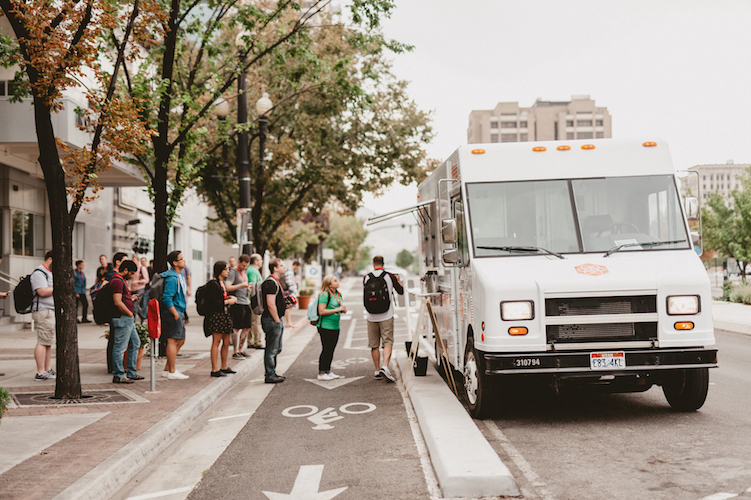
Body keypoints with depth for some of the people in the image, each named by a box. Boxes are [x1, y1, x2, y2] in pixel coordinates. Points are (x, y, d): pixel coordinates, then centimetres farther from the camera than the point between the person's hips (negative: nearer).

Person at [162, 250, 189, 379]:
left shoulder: (179, 276, 16)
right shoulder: (171, 278, -17)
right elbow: (166, 298, -23)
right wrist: (175, 314, -20)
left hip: (179, 312, 11)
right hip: (172, 312, -11)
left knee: (180, 341, 14)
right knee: (173, 341, -6)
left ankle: (167, 369, 20)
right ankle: (172, 372, -1)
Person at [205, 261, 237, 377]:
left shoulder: (222, 283, 16)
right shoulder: (212, 284, -13)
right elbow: (213, 303, -18)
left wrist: (229, 298, 9)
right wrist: (227, 301, -10)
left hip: (225, 315, 9)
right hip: (216, 315, -9)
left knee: (226, 342, 13)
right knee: (216, 342, -7)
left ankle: (224, 367, 24)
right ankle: (214, 370, -4)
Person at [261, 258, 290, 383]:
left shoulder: (276, 282, 17)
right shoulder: (271, 283, -17)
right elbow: (270, 304, -23)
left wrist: (285, 304, 15)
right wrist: (277, 321, -20)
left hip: (276, 320, 11)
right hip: (272, 321, -11)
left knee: (277, 349, 18)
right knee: (271, 350, -4)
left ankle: (272, 373, 27)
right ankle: (270, 376, 2)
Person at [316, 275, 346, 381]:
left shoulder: (338, 295, 12)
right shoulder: (325, 295, -15)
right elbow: (321, 311, -21)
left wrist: (343, 309, 3)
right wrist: (337, 309, -20)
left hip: (335, 326, 8)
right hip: (326, 327, -8)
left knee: (331, 350, 13)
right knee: (326, 350, -5)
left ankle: (328, 371, 23)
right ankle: (321, 374, 1)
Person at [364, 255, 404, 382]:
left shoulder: (366, 278, 3)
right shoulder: (390, 276, -2)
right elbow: (401, 291, 10)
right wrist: (398, 281, 30)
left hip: (371, 316, 2)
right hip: (386, 315, -2)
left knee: (374, 345, 9)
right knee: (388, 342, -3)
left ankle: (377, 371, 14)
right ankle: (385, 366, -22)